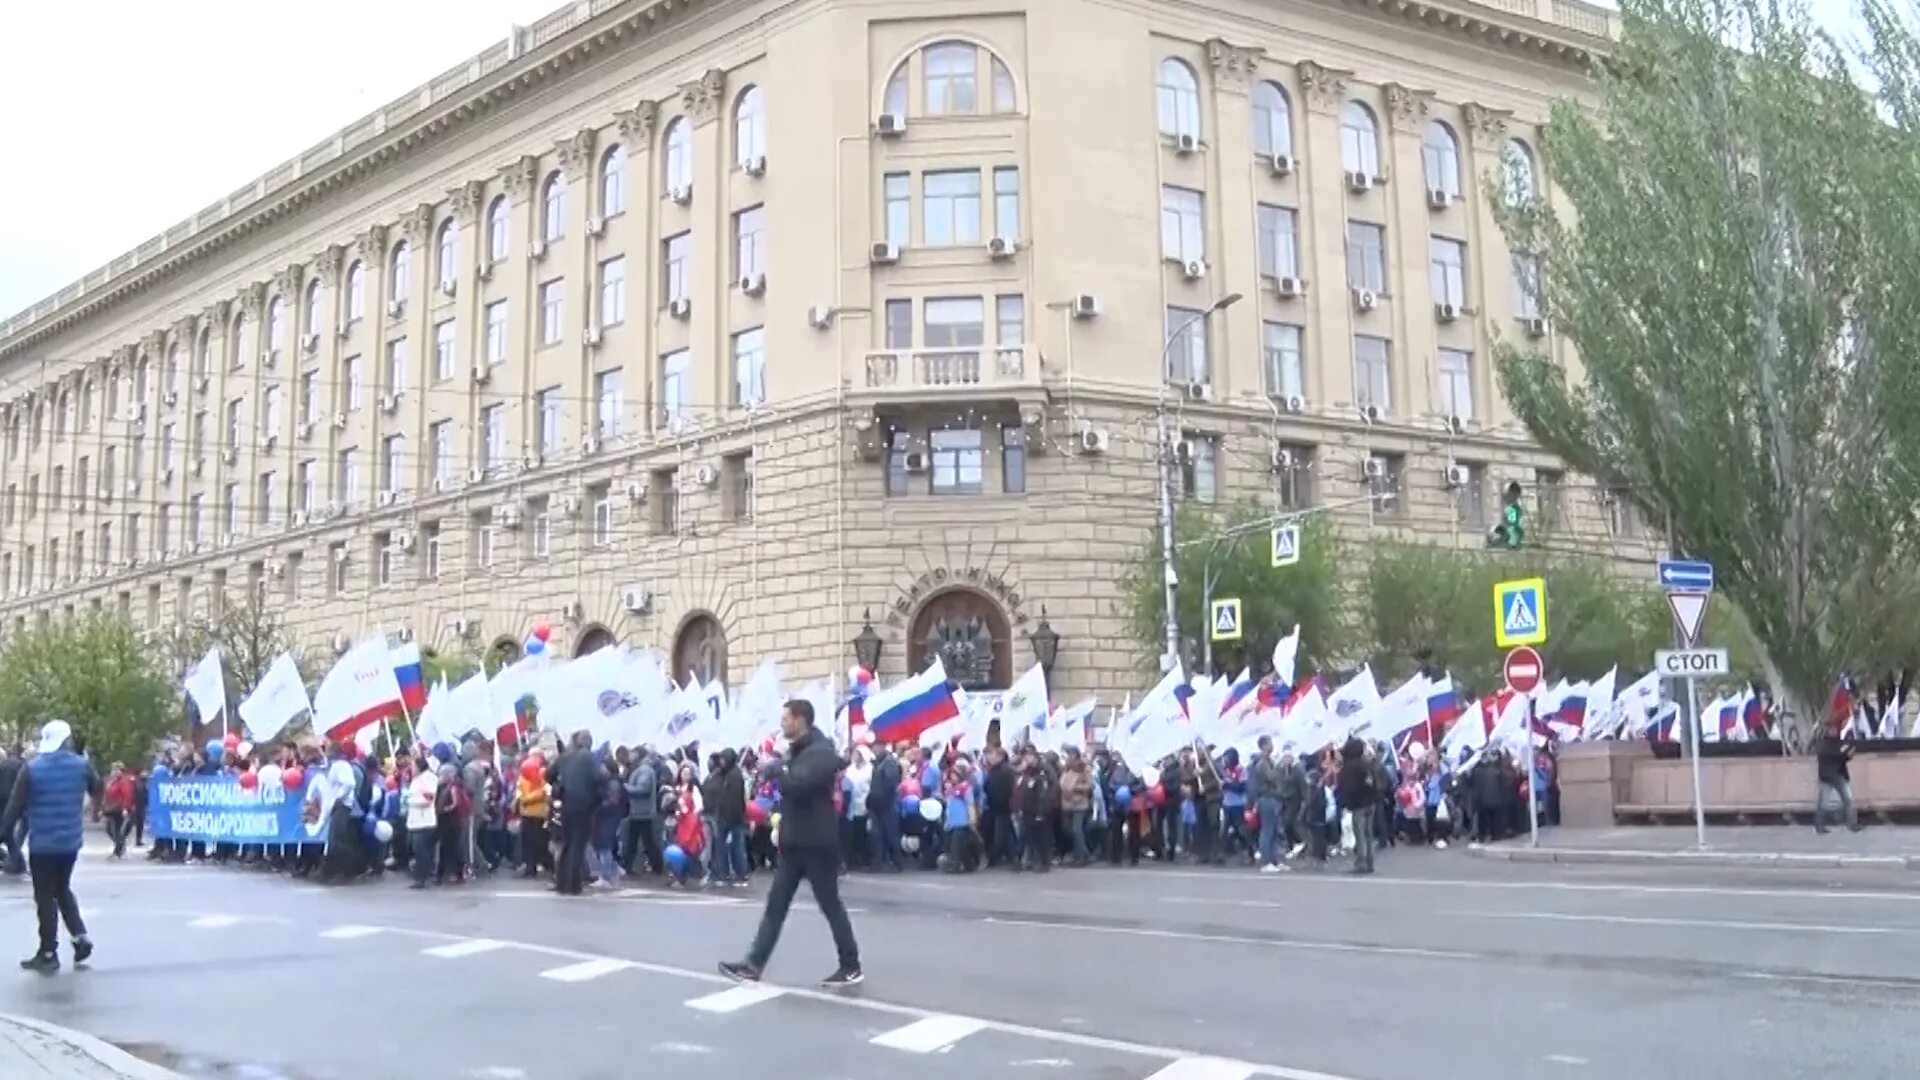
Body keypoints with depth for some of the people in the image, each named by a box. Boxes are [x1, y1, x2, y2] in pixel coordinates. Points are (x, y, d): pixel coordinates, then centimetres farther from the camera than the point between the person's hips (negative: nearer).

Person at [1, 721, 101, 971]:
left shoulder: (32, 768, -10)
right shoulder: (82, 764, -2)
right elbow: (98, 792, 13)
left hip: (42, 842, -4)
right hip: (71, 840, 4)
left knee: (45, 896, 5)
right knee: (62, 889, 22)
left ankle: (48, 954, 8)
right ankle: (80, 936, 11)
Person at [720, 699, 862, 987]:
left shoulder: (821, 752, -16)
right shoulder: (797, 751, 14)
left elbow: (797, 784, -31)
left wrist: (776, 767, -15)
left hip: (816, 843, -9)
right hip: (794, 843, 9)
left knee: (830, 905, -1)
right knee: (776, 904, 6)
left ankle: (851, 967, 9)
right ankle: (753, 965, 6)